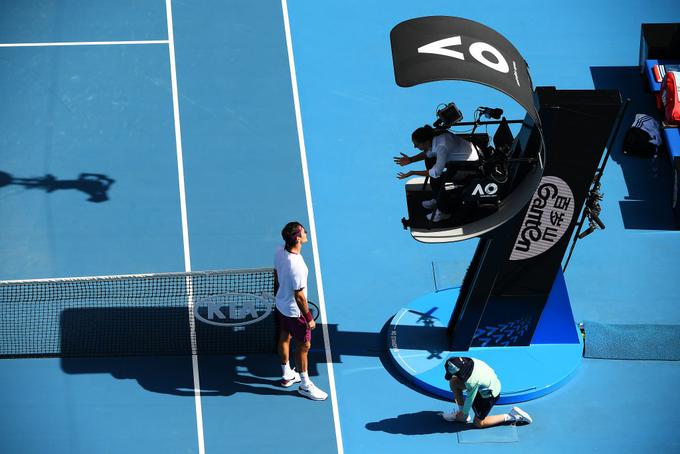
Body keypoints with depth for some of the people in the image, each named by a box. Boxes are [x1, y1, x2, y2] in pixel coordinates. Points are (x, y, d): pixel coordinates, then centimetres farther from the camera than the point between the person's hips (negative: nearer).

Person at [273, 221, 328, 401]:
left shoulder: (279, 252, -13)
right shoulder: (296, 266, -38)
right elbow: (299, 296, -28)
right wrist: (309, 318, -16)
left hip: (281, 304, 8)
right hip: (295, 311, -8)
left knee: (285, 337, 26)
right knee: (303, 346, 10)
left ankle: (287, 374, 47)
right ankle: (305, 385, 27)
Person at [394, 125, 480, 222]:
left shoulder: (442, 146, -34)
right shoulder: (433, 135, -9)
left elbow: (436, 172, -25)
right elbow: (429, 153, 11)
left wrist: (413, 173, -20)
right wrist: (410, 160, 0)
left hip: (470, 165, -9)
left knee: (436, 179, -18)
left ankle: (444, 212, 4)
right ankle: (439, 199, 25)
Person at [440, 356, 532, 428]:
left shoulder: (471, 381, -39)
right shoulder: (464, 361, -19)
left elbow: (470, 399, -21)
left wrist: (464, 413, -2)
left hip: (489, 395, -8)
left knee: (478, 423, 8)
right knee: (453, 382, 0)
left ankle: (511, 417, 6)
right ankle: (458, 411, 13)